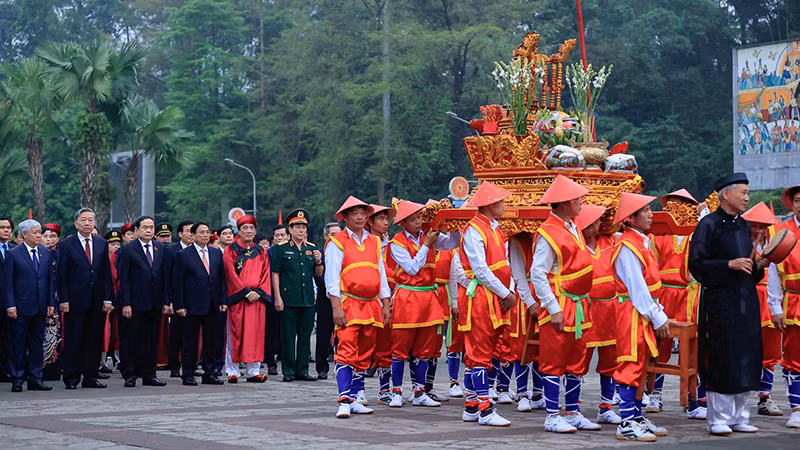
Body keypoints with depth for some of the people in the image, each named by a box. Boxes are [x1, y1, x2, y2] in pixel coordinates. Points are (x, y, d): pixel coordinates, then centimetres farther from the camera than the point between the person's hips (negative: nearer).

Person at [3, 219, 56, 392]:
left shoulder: (46, 253, 10)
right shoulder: (13, 254, -3)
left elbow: (51, 279, 13)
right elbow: (7, 282, -5)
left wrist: (51, 303, 5)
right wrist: (10, 306, -12)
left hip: (40, 307, 4)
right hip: (20, 308, -4)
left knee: (37, 344, 8)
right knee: (18, 345, 1)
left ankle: (35, 379, 14)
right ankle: (17, 379, 8)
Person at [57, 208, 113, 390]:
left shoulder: (102, 244, 11)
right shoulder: (67, 244, 1)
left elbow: (106, 273, 10)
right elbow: (61, 274, -1)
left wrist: (108, 299, 2)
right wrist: (64, 300, -8)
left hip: (97, 302, 4)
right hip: (75, 300, -3)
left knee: (94, 340, 5)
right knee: (73, 340, 0)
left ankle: (90, 376, 12)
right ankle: (71, 378, 6)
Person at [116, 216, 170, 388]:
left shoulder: (161, 249, 10)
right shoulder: (127, 250, -2)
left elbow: (165, 276, 11)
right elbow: (123, 279, -5)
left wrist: (166, 301, 4)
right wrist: (125, 303, -12)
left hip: (155, 304, 4)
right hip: (135, 303, -4)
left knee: (152, 340, 7)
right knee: (132, 340, 1)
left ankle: (149, 375, 13)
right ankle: (130, 375, 8)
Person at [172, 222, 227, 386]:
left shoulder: (217, 253, 12)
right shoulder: (183, 255, -1)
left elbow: (222, 278, 13)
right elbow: (177, 283, -4)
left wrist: (223, 301, 5)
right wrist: (179, 305, -9)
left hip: (212, 306, 4)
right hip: (192, 305, -4)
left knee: (212, 341, 6)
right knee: (190, 341, 1)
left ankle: (209, 374, 15)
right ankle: (188, 375, 8)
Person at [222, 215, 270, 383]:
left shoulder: (261, 252, 14)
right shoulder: (231, 251, 2)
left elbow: (266, 274, 9)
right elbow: (231, 274, -6)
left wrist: (258, 292, -6)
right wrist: (246, 292, -13)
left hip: (257, 298, 3)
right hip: (237, 298, -3)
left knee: (255, 334, 1)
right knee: (235, 334, -3)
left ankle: (253, 372, 3)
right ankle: (233, 372, 1)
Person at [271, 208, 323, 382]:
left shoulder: (312, 249, 13)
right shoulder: (281, 249, 1)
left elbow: (319, 274, 15)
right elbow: (275, 273, -2)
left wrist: (318, 262, -6)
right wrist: (277, 297, -9)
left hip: (308, 300, 4)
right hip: (288, 300, -4)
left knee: (305, 335, 6)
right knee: (288, 336, -1)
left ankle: (302, 370, 13)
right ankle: (288, 371, 6)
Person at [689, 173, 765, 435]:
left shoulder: (743, 226, 15)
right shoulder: (709, 224, -6)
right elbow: (695, 263, -12)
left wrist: (757, 266, 4)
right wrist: (729, 264, -19)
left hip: (746, 300, 7)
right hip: (720, 300, -7)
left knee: (746, 358, 7)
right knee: (721, 361, -5)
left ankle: (739, 417, 15)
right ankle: (718, 419, 4)